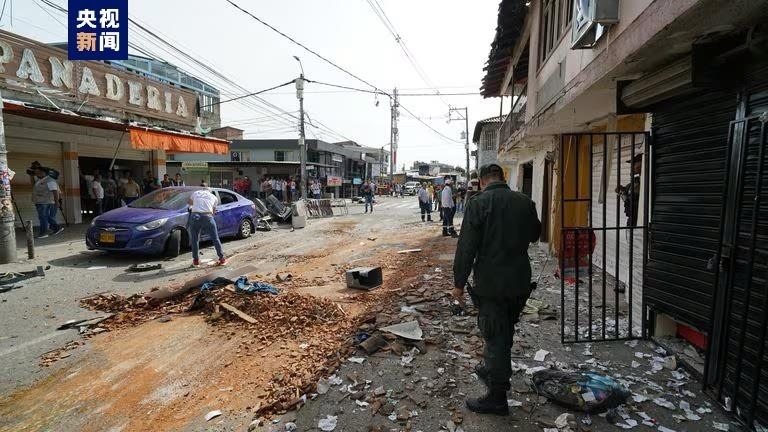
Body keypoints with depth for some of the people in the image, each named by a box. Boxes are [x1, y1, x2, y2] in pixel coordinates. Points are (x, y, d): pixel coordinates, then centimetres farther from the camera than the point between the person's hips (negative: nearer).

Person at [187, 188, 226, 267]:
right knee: (215, 239, 9)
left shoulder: (195, 193, 22)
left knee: (194, 240, 14)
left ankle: (196, 261, 19)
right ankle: (222, 258, 14)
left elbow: (189, 202, 37)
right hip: (207, 217, -1)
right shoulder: (214, 197, 19)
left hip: (195, 216, 1)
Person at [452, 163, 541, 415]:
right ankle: (492, 370, 45)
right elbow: (534, 235, 18)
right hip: (520, 283, 6)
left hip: (491, 284, -5)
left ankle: (497, 398, 17)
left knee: (495, 336, 5)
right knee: (505, 333, 23)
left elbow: (466, 248, -16)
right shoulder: (526, 203, 1)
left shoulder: (479, 203, -14)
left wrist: (459, 283, -8)